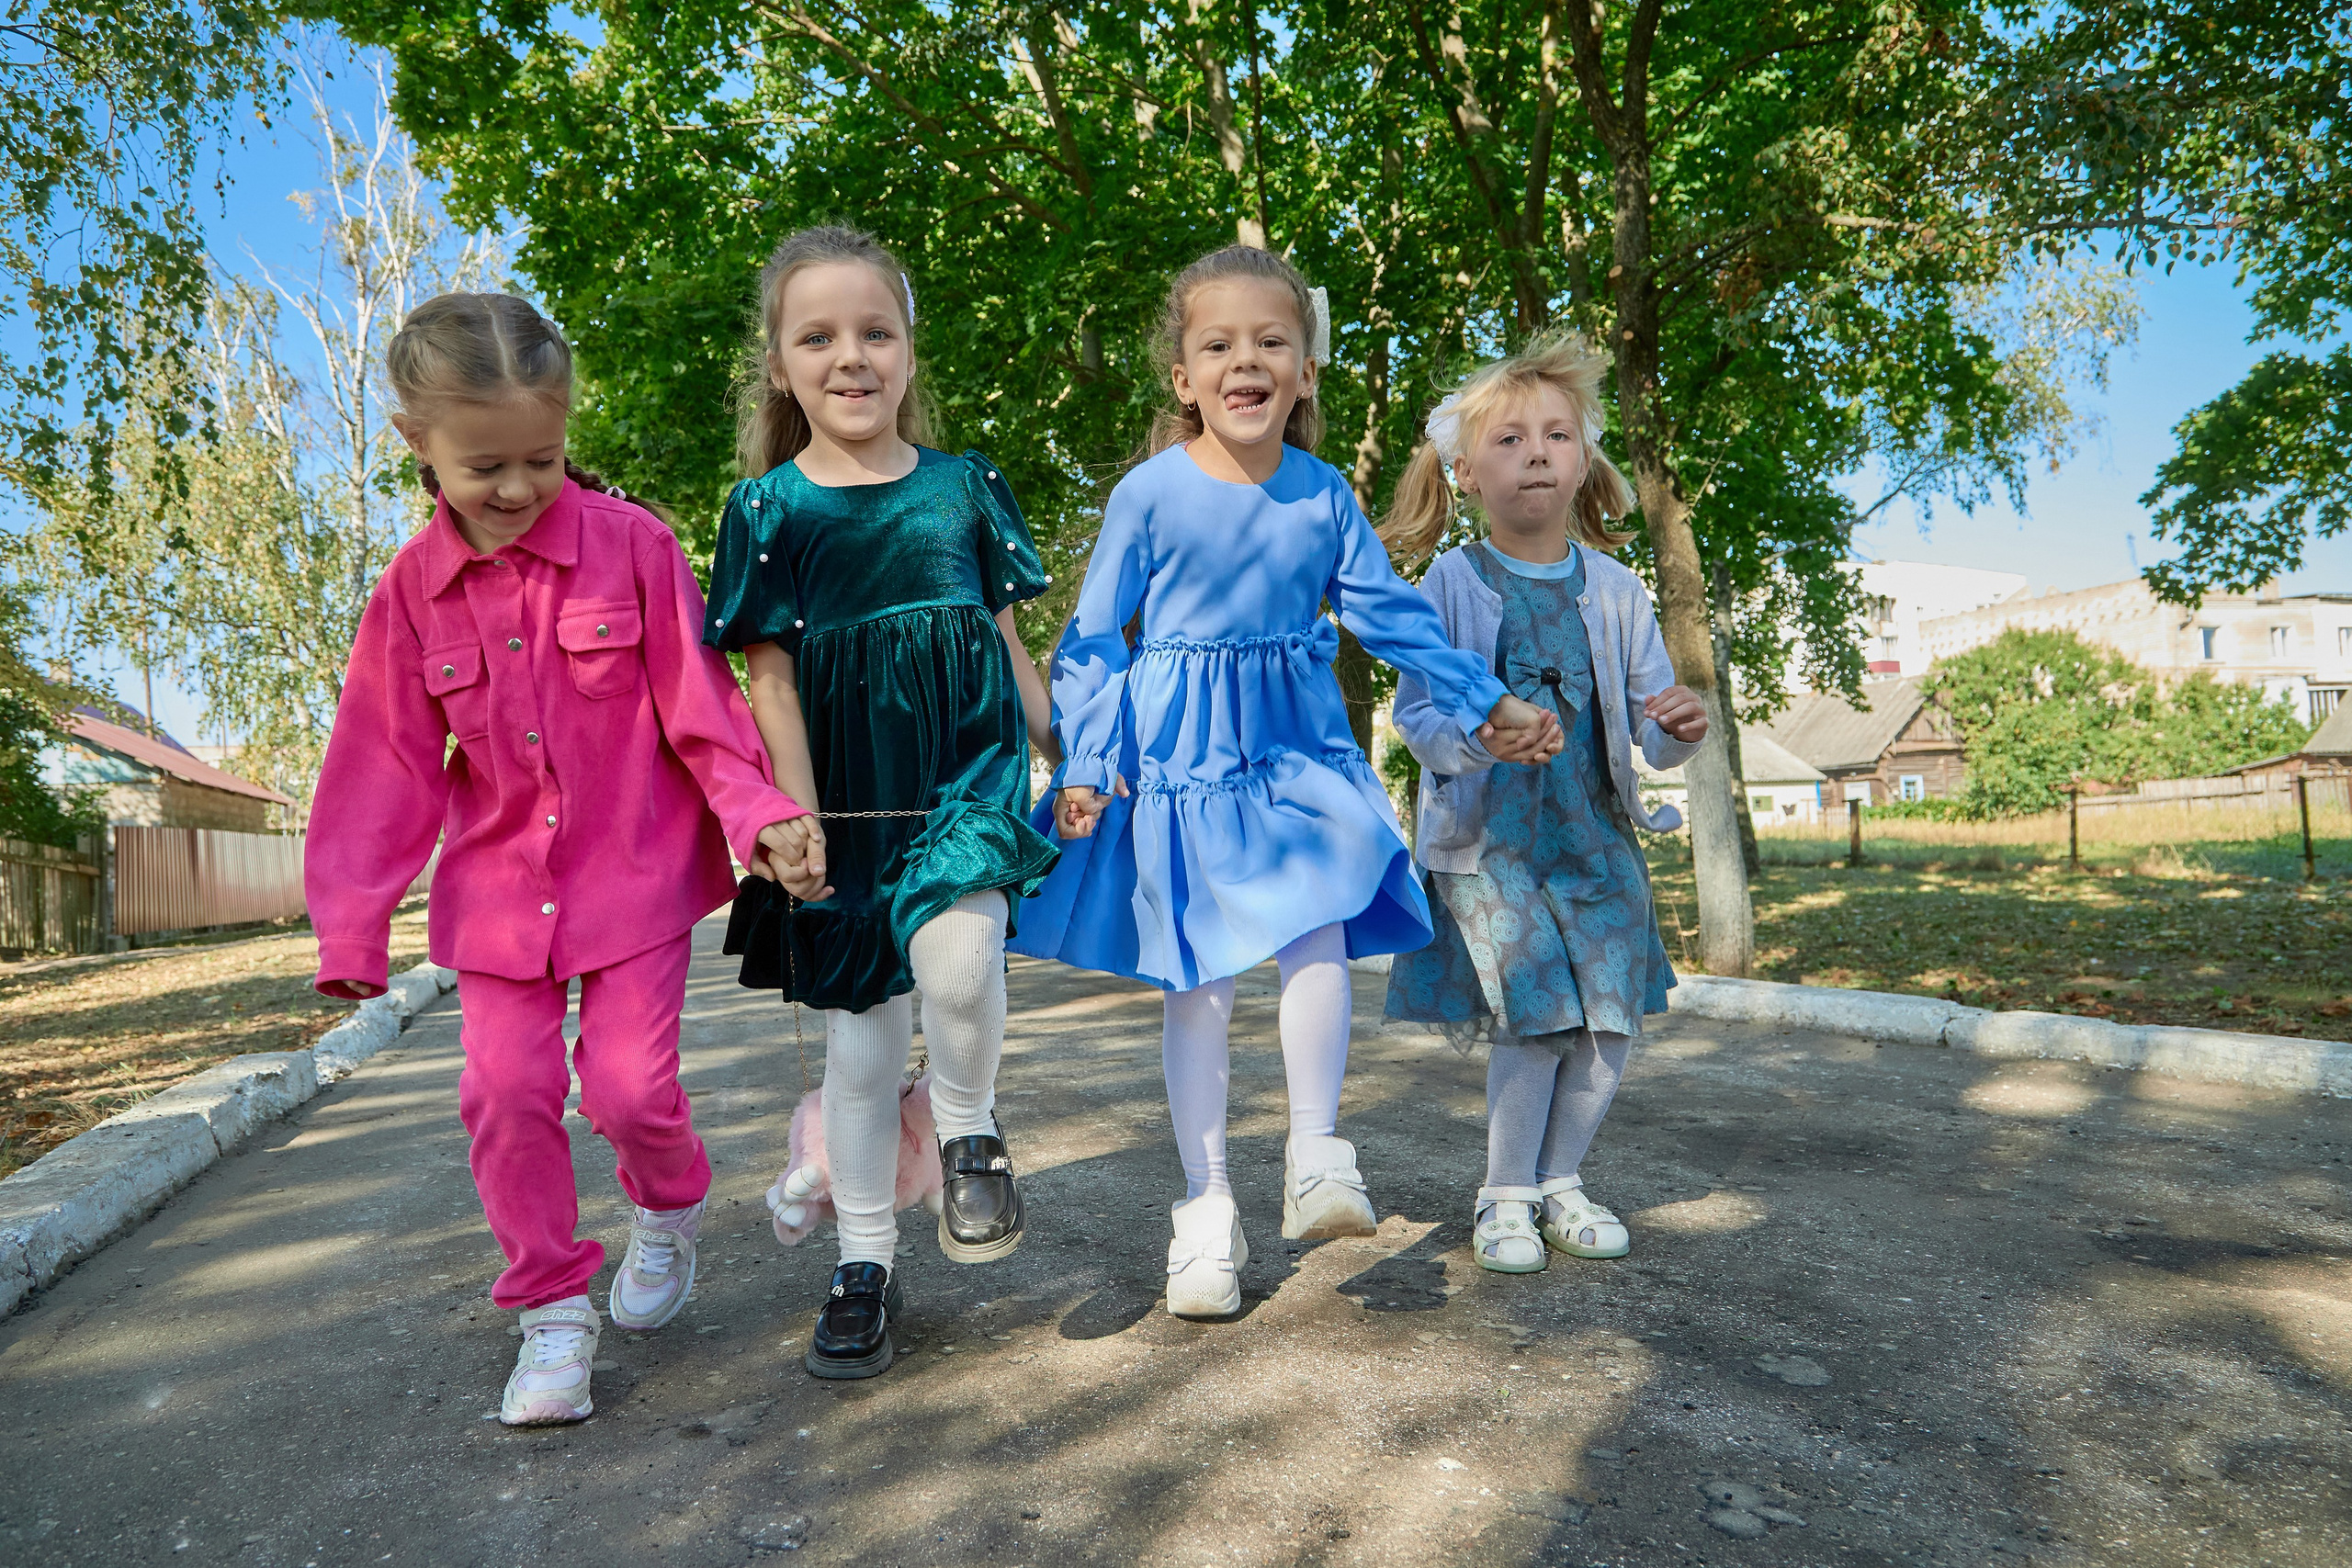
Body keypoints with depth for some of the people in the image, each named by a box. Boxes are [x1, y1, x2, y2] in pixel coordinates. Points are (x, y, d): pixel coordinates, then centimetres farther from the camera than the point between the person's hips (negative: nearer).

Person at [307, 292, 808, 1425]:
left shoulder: (632, 544, -10)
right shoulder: (413, 590, -1)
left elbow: (699, 705, -6)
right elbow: (389, 766, 3)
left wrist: (757, 813, -18)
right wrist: (350, 925, 2)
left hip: (636, 872, -3)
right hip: (498, 886, 3)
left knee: (629, 1083, -3)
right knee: (506, 1090, 1)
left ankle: (669, 1211, 32)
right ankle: (553, 1312, 21)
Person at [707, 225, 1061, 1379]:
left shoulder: (964, 486, 6)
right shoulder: (768, 509, 2)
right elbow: (770, 681, -1)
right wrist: (796, 816, -10)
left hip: (970, 764, 0)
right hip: (848, 793, 0)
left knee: (954, 956, -27)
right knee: (859, 1035, 7)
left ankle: (969, 1128, 6)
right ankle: (865, 1267, 25)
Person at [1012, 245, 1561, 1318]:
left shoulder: (1325, 495, 3)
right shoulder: (1150, 493, -6)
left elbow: (1393, 616, 9)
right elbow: (1093, 639, -3)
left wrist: (1487, 705, 6)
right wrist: (1085, 765, -10)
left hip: (1296, 748, 3)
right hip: (1178, 752, -2)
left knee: (1317, 937, -13)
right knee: (1197, 978, 3)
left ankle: (1316, 1158, 5)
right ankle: (1207, 1209, 16)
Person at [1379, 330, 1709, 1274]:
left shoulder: (1613, 591, 5)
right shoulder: (1451, 585, -5)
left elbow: (1651, 721, 5)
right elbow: (1415, 713, -7)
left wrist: (1680, 728, -18)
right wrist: (1482, 735, -26)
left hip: (1595, 834, 4)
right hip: (1488, 837, -4)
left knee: (1612, 1019, 4)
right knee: (1535, 1016, -9)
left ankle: (1560, 1182, 27)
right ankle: (1506, 1195, 14)